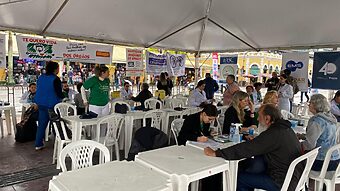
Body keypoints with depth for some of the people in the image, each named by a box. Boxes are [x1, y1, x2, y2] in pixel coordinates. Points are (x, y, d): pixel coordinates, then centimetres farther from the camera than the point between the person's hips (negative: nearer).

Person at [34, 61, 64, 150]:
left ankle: (38, 144, 16)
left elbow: (38, 90, 16)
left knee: (41, 124, 12)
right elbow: (59, 93, -15)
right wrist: (63, 97, 6)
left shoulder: (41, 77, 7)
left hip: (41, 104, 7)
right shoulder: (55, 79, -16)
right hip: (52, 105, -7)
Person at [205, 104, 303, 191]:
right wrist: (255, 140, 5)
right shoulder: (285, 128, 4)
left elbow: (246, 149, -27)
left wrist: (216, 153, -23)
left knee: (239, 178, -1)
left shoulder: (273, 133, -24)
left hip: (282, 183, -9)